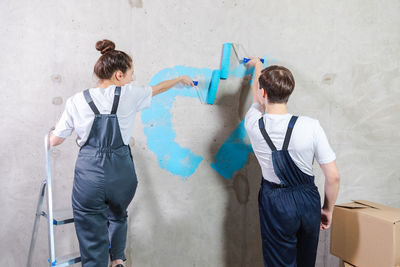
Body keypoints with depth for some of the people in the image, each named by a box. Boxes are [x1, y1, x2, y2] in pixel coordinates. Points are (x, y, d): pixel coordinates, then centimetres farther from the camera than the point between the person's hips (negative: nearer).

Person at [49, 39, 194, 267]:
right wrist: (180, 79, 38)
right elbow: (157, 89, 19)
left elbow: (55, 141, 7)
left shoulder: (77, 101, 1)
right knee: (118, 216, 34)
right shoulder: (129, 94, 0)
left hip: (89, 174, 0)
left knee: (93, 242, 9)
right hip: (121, 173, 1)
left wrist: (57, 126, 30)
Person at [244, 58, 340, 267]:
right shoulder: (310, 126, -17)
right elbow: (333, 177, -12)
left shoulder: (254, 125, -13)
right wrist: (328, 209, 7)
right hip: (308, 201, 1)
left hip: (275, 204, 0)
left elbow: (257, 97, 11)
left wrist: (257, 66, 30)